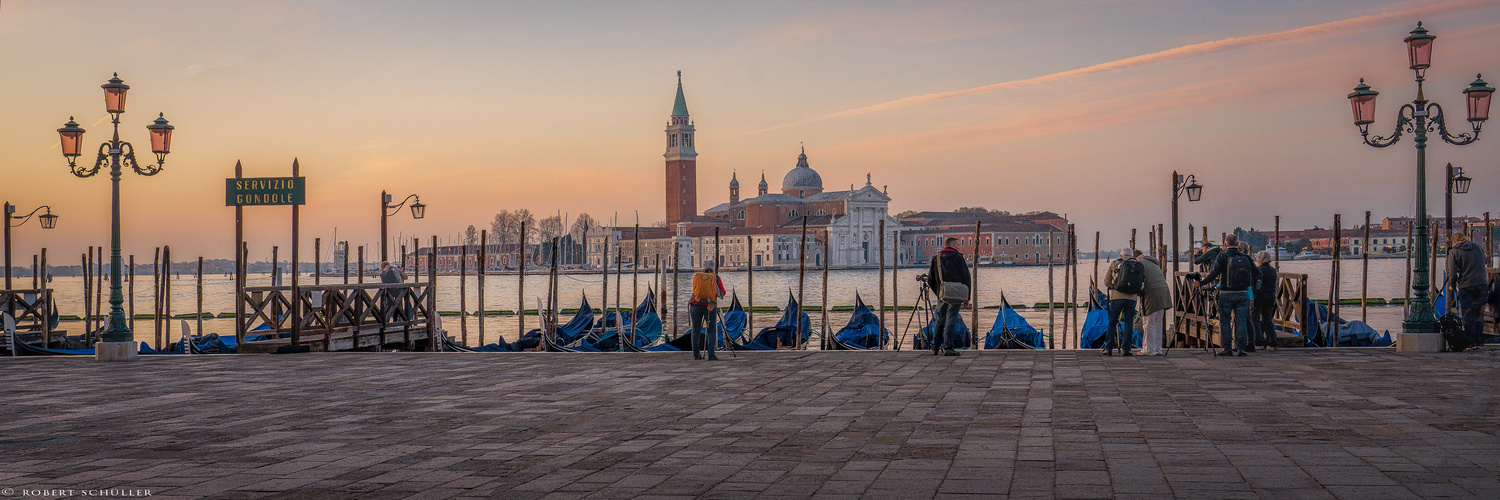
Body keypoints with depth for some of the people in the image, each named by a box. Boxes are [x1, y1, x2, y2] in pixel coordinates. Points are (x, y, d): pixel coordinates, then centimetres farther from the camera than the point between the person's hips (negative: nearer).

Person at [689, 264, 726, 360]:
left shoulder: (696, 277, 12)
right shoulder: (716, 278, 10)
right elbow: (723, 293, 19)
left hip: (696, 304, 1)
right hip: (710, 306, -1)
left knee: (696, 330, 12)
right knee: (712, 330, 4)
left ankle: (696, 354, 13)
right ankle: (711, 354, -8)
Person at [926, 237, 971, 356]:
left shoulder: (936, 258, 10)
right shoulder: (958, 257, -2)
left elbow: (930, 280, 11)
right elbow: (966, 277, -2)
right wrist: (967, 296, 4)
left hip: (942, 294, 4)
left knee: (939, 321, 12)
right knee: (951, 321, -3)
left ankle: (935, 347, 12)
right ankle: (948, 348, -6)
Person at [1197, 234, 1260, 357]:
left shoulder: (1222, 256, -6)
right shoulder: (1246, 257, 4)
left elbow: (1214, 273, -17)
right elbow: (1257, 273, 9)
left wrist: (1201, 282, -9)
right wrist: (1251, 283, 26)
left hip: (1226, 294, -2)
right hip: (1243, 293, 2)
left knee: (1225, 321, 6)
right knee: (1241, 321, 5)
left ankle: (1227, 348, 3)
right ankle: (1240, 349, 1)